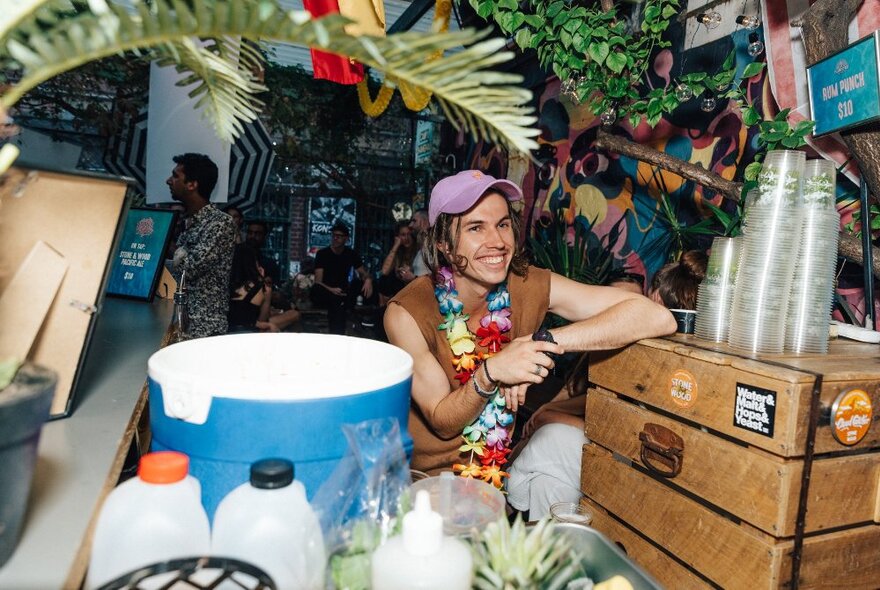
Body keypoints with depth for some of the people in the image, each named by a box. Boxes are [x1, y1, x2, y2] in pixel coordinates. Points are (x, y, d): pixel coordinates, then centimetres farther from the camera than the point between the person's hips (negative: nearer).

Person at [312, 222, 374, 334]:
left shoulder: (351, 254, 5)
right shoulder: (322, 253, -6)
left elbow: (363, 273, 7)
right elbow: (318, 282, -13)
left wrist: (368, 279, -20)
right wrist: (331, 290, -36)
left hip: (343, 292, 3)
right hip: (325, 293, -3)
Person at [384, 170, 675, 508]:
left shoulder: (531, 287, -12)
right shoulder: (407, 313, -17)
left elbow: (658, 317, -19)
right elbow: (443, 422, -13)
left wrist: (546, 341, -26)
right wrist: (490, 373, -31)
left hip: (506, 465, 3)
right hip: (429, 476, -3)